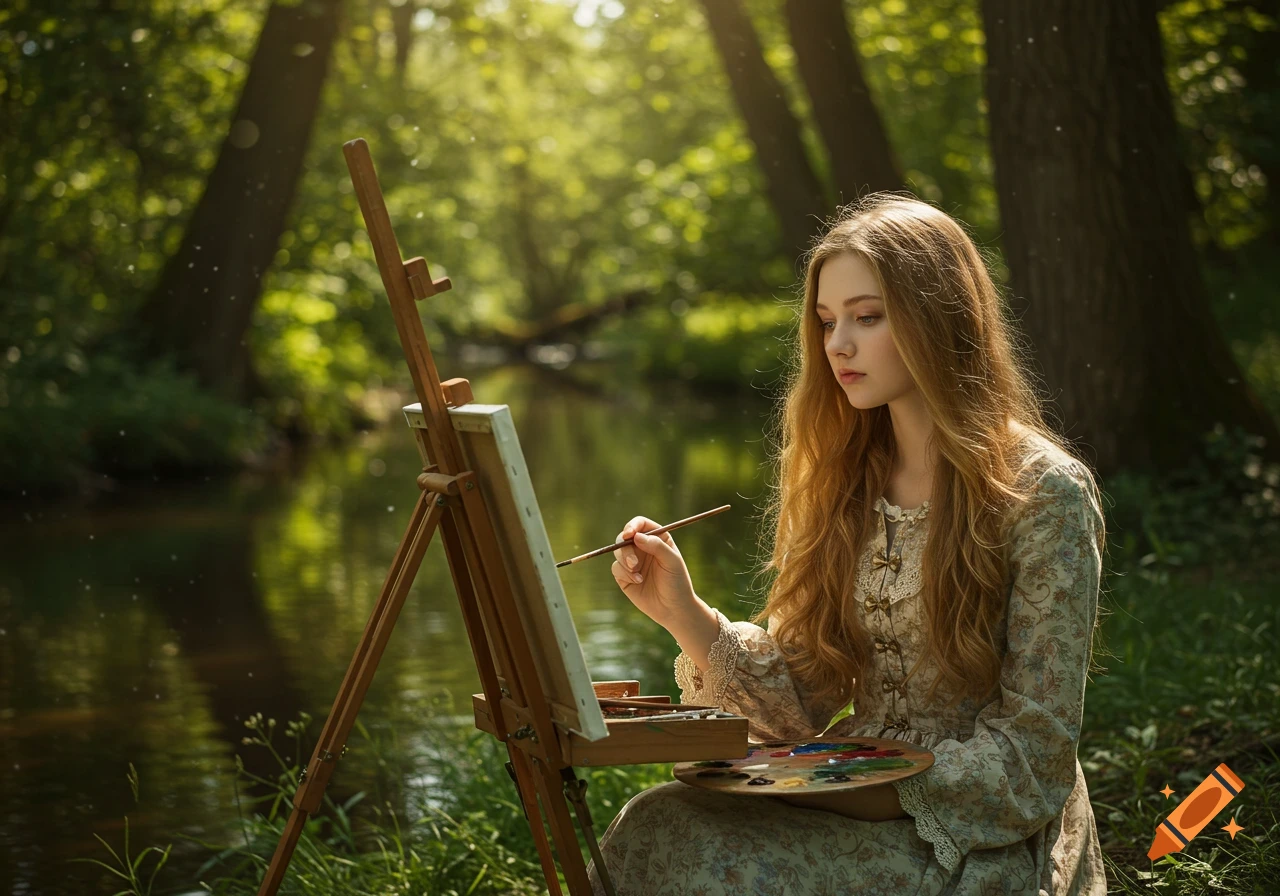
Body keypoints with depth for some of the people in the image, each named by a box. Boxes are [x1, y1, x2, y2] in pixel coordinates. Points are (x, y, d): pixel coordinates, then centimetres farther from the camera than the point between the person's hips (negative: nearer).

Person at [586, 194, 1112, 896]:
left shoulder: (1043, 491, -10)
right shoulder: (843, 480, 8)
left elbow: (1033, 755, -11)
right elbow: (811, 701, 4)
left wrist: (876, 791, -19)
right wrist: (688, 618, -10)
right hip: (846, 803, 5)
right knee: (654, 827, -22)